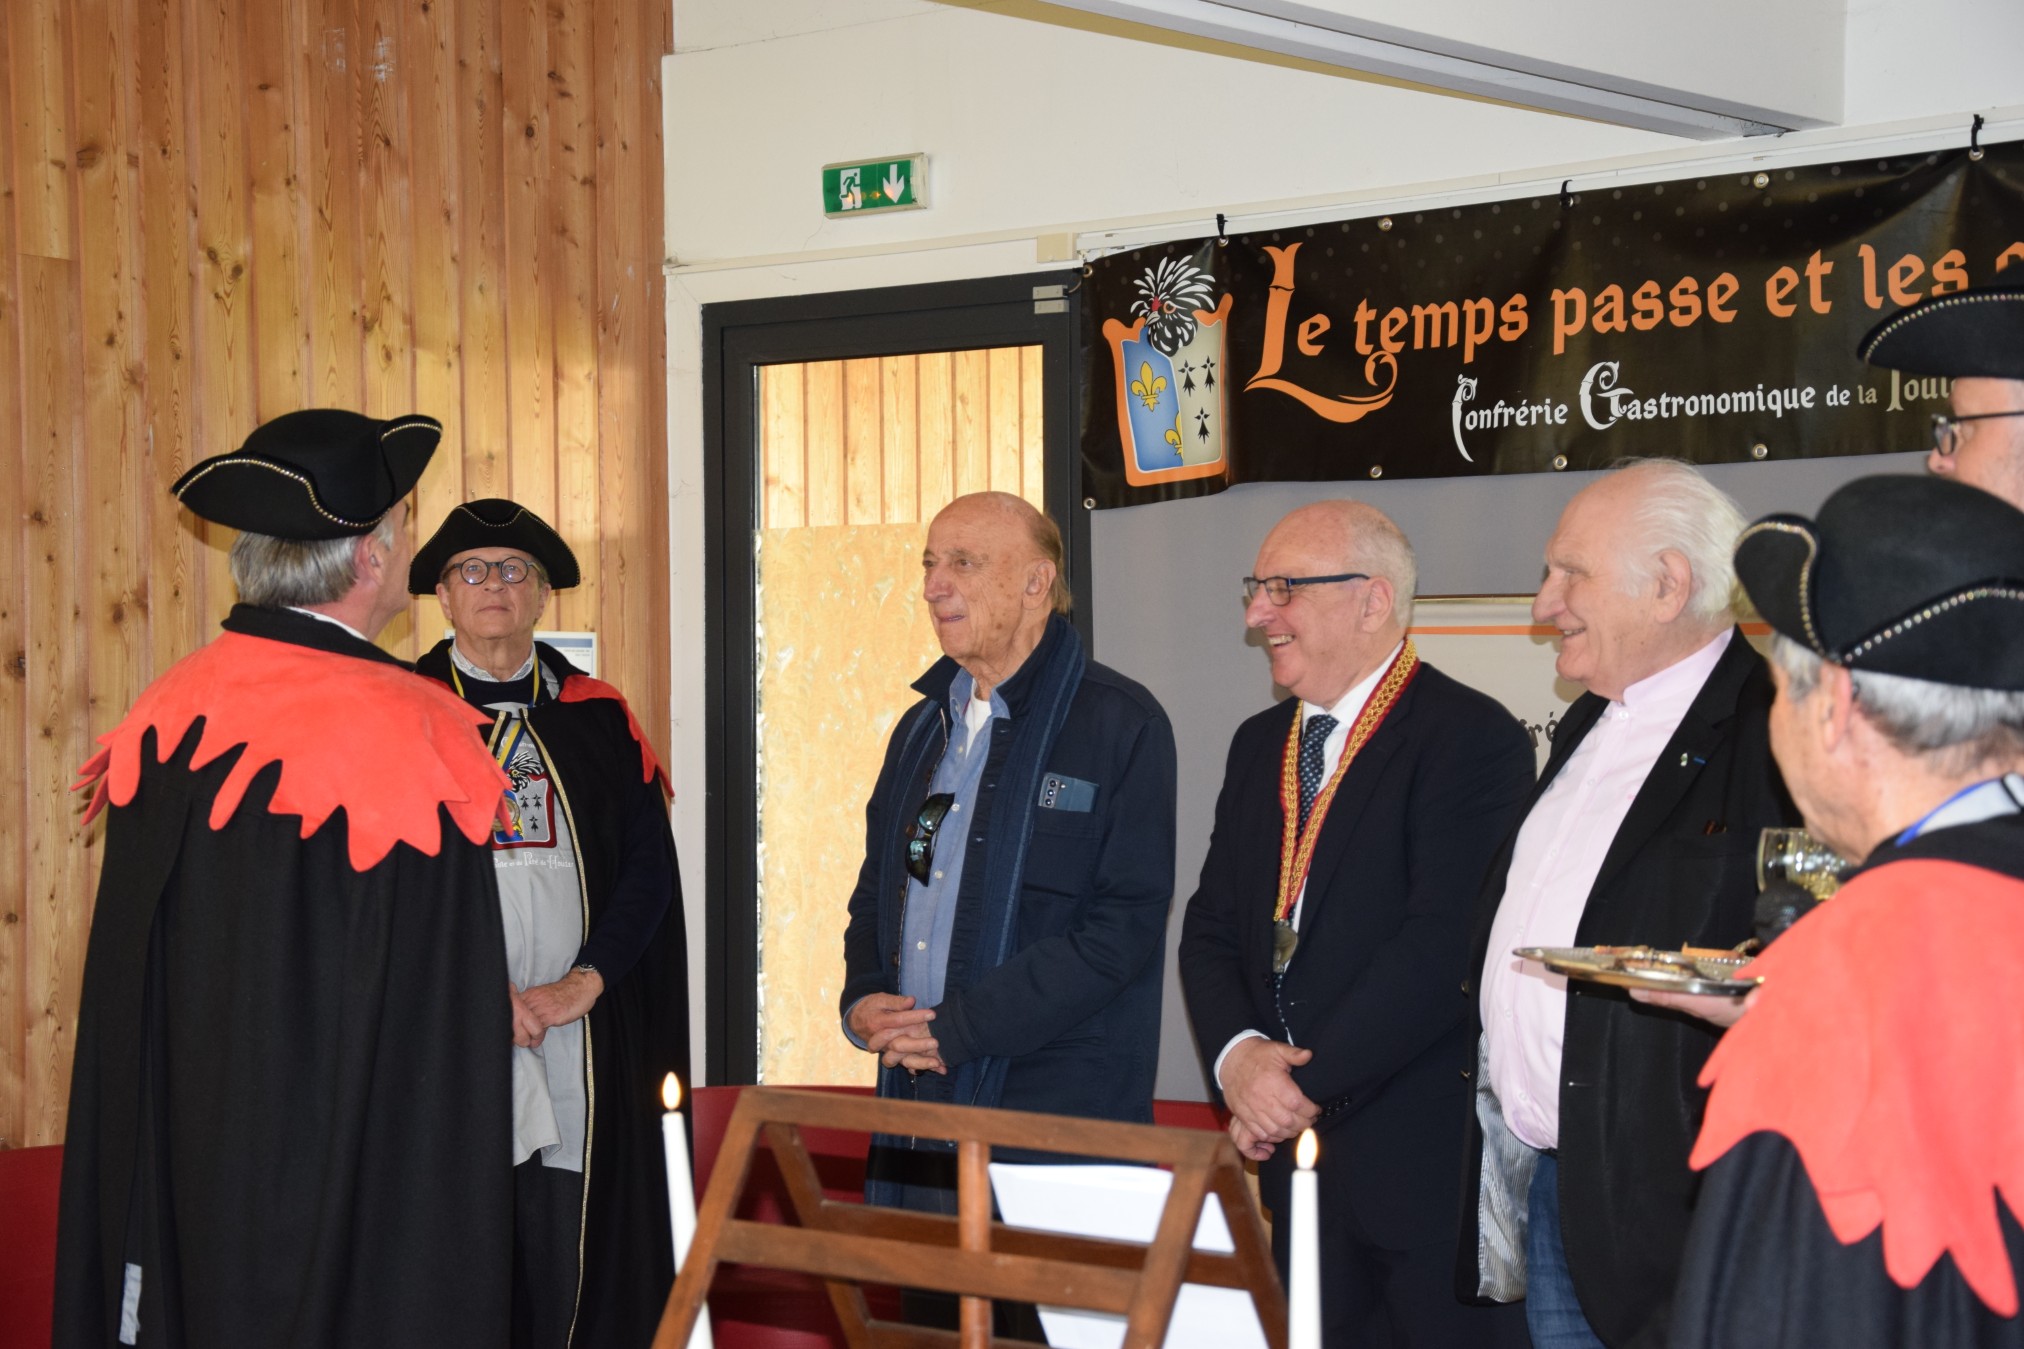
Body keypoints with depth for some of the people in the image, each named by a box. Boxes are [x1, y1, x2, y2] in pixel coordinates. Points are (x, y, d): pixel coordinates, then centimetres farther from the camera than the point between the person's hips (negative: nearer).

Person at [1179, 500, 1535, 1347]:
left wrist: (1308, 1084, -17)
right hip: (1297, 1156, 7)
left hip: (1431, 1167, -6)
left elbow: (1443, 943, -19)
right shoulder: (1259, 746, 14)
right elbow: (1210, 928, 12)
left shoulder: (1472, 739, -11)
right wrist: (1236, 1052, -8)